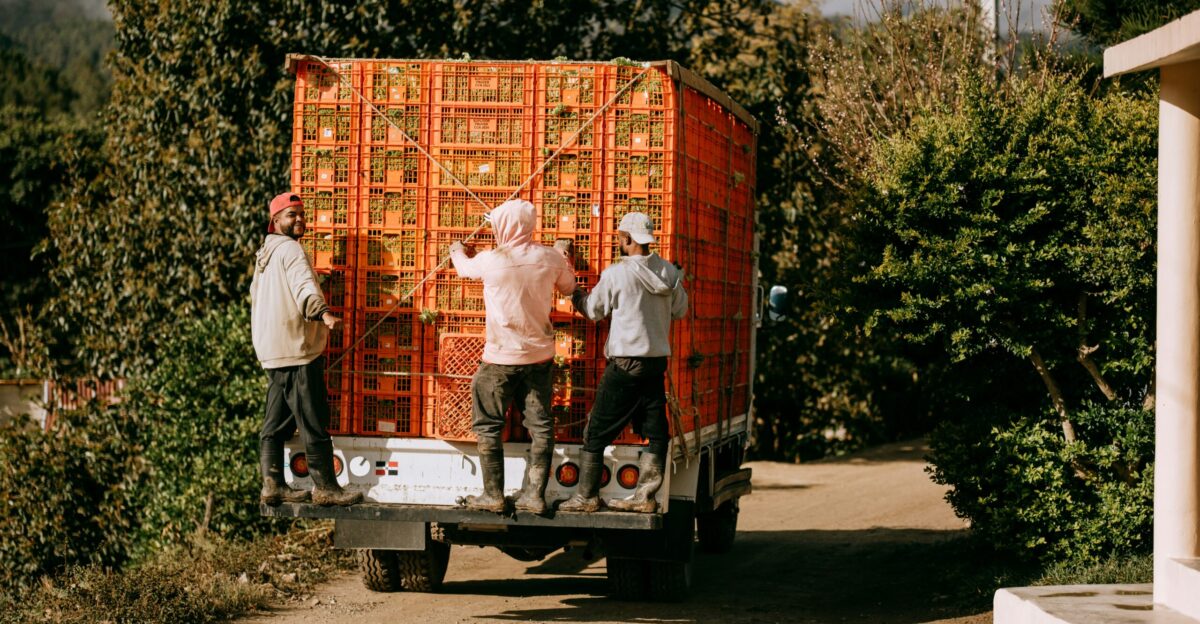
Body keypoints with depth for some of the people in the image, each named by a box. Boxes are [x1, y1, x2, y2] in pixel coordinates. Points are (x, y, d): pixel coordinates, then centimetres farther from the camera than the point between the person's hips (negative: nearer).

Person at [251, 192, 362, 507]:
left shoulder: (265, 253, 19)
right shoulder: (290, 249, -11)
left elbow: (256, 297, 32)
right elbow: (304, 285, -31)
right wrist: (323, 313, -47)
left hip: (272, 351, 10)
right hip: (296, 350, -10)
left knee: (277, 421, 12)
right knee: (313, 421, -7)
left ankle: (273, 484, 11)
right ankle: (325, 487, -6)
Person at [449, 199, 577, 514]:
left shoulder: (491, 260, -13)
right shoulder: (549, 258, -6)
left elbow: (465, 268, 11)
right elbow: (569, 287, 14)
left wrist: (457, 251, 34)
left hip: (501, 358, -3)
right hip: (540, 357, 3)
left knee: (488, 426, 8)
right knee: (540, 426, 7)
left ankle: (493, 495, 8)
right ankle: (534, 495, 6)